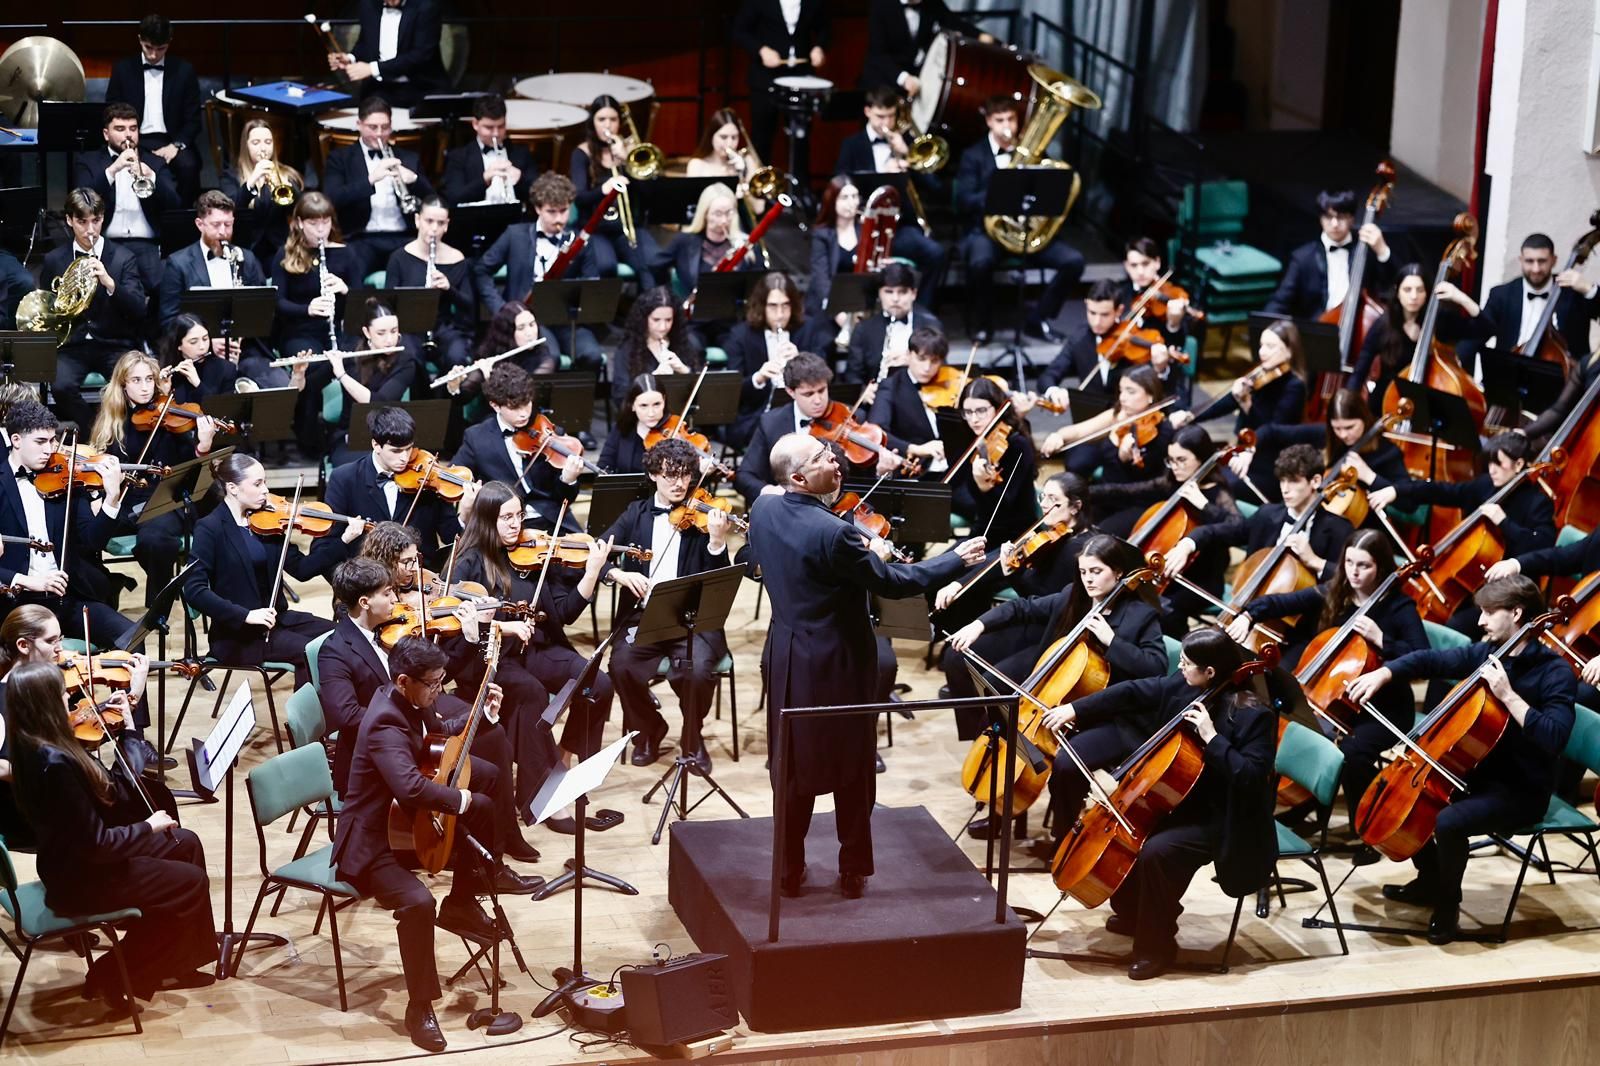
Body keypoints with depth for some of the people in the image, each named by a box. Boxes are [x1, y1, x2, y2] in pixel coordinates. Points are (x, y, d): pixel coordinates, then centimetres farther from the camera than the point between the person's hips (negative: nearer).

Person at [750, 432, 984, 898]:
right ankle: (853, 872, 21)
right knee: (852, 770, 11)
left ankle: (790, 871, 24)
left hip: (787, 661, 6)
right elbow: (892, 582, -18)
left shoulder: (763, 510, -5)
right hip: (837, 665, -6)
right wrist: (957, 559, -7)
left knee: (793, 767, 16)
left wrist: (862, 554, 11)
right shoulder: (833, 533, -27)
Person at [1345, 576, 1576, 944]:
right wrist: (1383, 673, -7)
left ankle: (1447, 907, -5)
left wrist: (1508, 695, -34)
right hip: (1479, 772, 8)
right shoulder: (1487, 653, 3)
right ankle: (1429, 882, 25)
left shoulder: (1555, 672, -19)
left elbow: (1554, 738, -31)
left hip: (1522, 792, -8)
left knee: (1448, 822, -30)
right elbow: (1432, 661, 8)